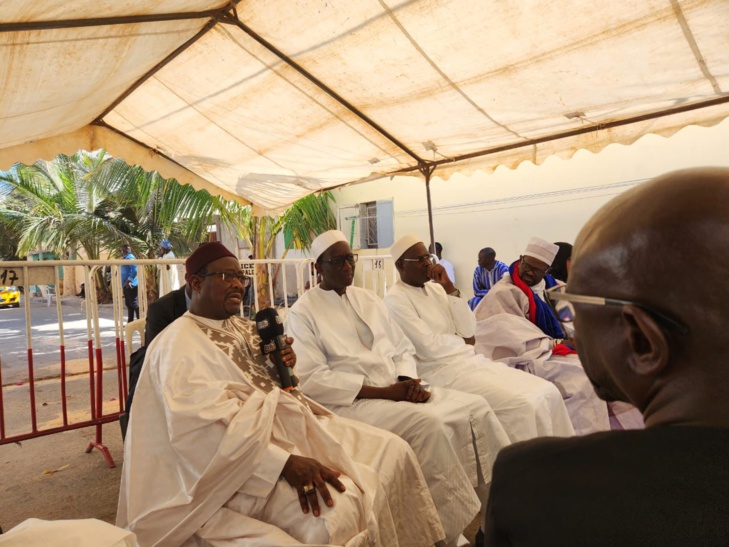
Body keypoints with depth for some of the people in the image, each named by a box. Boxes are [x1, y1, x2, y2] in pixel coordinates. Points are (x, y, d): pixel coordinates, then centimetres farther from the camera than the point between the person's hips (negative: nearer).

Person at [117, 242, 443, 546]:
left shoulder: (242, 327, 15)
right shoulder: (179, 343, -12)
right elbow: (202, 426, -26)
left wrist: (283, 368, -2)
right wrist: (284, 461, -32)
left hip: (291, 426, 9)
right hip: (245, 458, -8)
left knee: (393, 450, -1)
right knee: (338, 508, -32)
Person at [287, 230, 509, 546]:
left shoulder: (368, 299, 17)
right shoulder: (302, 313, -3)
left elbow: (403, 348, 17)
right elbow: (311, 380, -14)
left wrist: (408, 381, -6)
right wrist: (383, 391, -17)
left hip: (398, 394, 7)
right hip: (351, 403, -6)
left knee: (475, 408, -10)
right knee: (428, 423, -30)